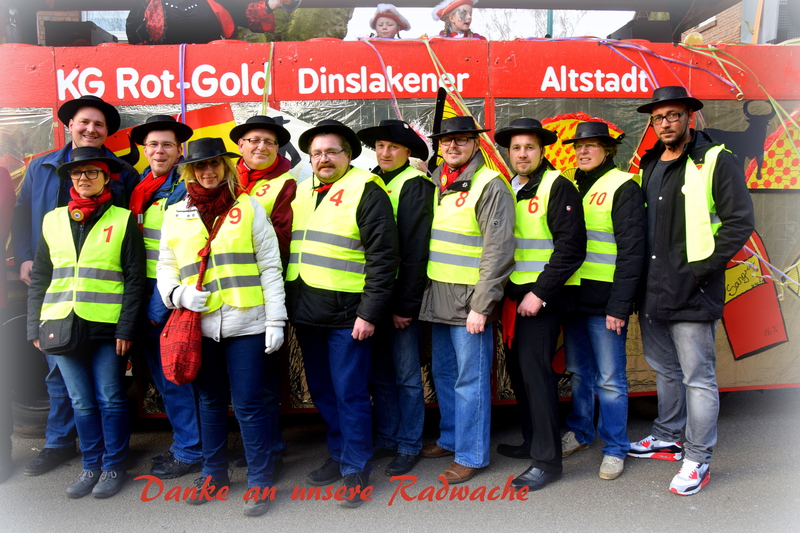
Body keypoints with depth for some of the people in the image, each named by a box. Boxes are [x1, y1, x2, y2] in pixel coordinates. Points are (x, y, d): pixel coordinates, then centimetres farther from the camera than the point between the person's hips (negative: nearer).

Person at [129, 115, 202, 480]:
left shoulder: (185, 190, -11)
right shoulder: (141, 187, 13)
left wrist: (159, 305, -16)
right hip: (143, 293, 8)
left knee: (173, 375, 0)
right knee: (160, 372, 14)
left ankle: (189, 452, 14)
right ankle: (183, 442, 27)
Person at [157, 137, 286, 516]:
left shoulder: (248, 206, 5)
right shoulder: (175, 214, 12)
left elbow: (270, 267, 2)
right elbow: (165, 268, 15)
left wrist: (275, 320, -4)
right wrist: (179, 293, -8)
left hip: (245, 323, -3)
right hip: (200, 324, 3)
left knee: (248, 404, 0)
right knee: (210, 401, 16)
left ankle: (260, 480, 15)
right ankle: (214, 472, 33)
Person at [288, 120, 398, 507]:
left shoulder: (366, 191, -8)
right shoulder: (301, 193, 13)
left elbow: (383, 256, -13)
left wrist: (369, 313, -17)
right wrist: (287, 303, 15)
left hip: (345, 315, -7)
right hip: (305, 314, 7)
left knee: (349, 394, 1)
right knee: (322, 391, 17)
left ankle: (355, 469, 16)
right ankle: (339, 454, 34)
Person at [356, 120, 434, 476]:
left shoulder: (415, 185, -7)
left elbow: (416, 249, -13)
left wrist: (406, 304, -16)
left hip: (402, 298, -6)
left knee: (406, 375, 4)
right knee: (379, 374, 13)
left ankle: (409, 446, 17)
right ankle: (386, 439, 27)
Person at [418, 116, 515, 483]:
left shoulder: (490, 185, -11)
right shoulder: (436, 181, 12)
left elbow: (498, 251, -16)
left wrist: (481, 306, -19)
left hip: (469, 299, -8)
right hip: (438, 295, 8)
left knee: (470, 379, 0)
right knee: (443, 373, 18)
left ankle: (471, 455, 14)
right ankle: (450, 439, 35)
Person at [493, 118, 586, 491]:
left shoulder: (557, 187, -9)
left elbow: (571, 246, -15)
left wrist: (540, 293, -18)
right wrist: (504, 291, 7)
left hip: (542, 296, -7)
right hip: (514, 293, 7)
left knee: (535, 370, -8)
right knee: (518, 368, 12)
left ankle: (547, 460, 3)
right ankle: (532, 441, 28)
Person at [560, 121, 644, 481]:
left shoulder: (623, 188, -7)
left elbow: (631, 251, -13)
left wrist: (619, 306, -17)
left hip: (604, 302, -6)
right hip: (573, 296, 6)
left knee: (610, 379, 2)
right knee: (578, 371, 17)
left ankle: (615, 448, 16)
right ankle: (580, 432, 32)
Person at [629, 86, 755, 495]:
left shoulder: (716, 161, -7)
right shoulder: (650, 164, 14)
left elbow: (740, 222, -12)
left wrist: (701, 268, -17)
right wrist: (641, 277, 11)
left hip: (691, 292, -7)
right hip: (651, 292, 7)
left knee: (698, 377, 1)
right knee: (664, 369, 20)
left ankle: (697, 460, 14)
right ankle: (667, 438, 37)